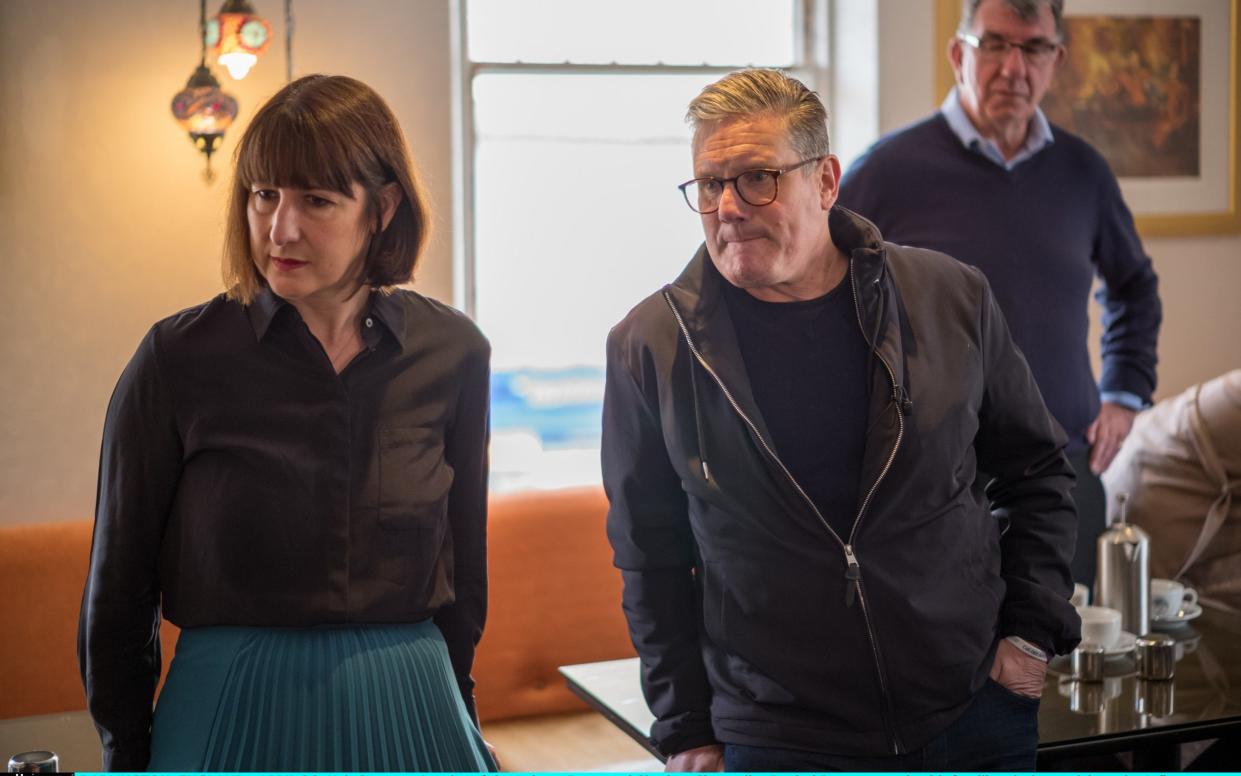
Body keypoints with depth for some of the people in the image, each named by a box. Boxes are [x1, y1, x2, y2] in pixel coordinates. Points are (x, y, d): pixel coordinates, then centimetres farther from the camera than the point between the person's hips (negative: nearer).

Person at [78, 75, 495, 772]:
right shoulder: (180, 358, -9)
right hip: (232, 709, -2)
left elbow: (465, 562, 9)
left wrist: (455, 711, 13)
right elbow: (118, 591, -2)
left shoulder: (452, 353, -2)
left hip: (407, 714, 2)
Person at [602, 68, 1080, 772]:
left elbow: (1037, 469, 11)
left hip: (976, 712, 1)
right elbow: (650, 557, 3)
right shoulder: (649, 347, -6)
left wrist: (1032, 631, 3)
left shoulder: (952, 299, -3)